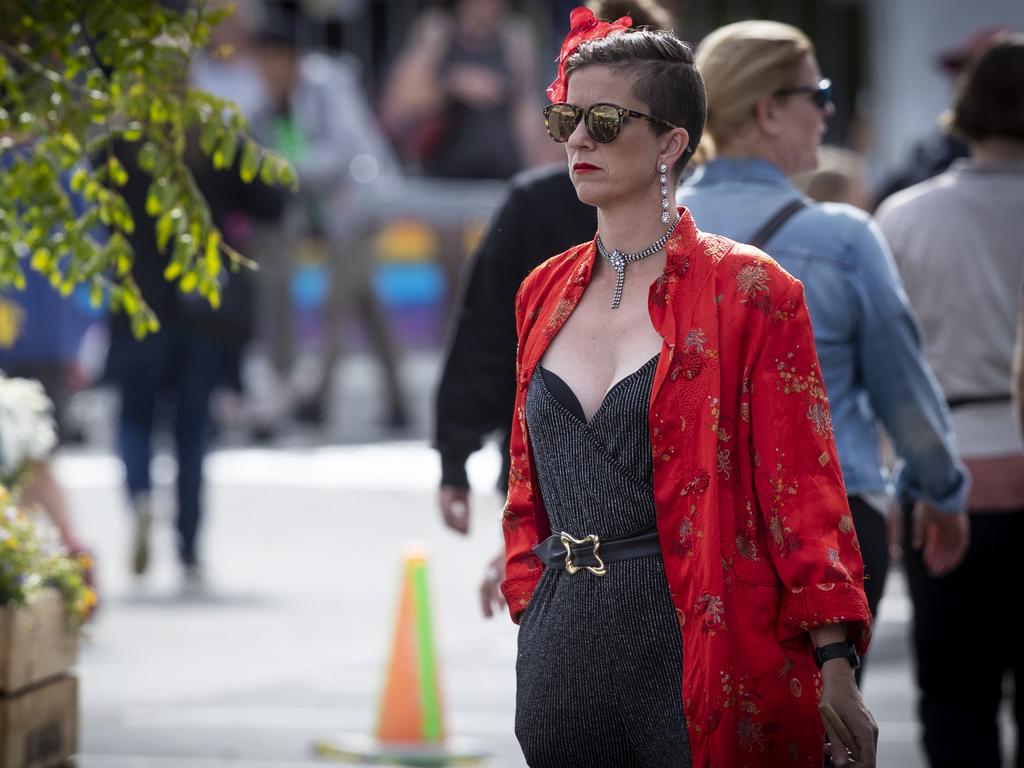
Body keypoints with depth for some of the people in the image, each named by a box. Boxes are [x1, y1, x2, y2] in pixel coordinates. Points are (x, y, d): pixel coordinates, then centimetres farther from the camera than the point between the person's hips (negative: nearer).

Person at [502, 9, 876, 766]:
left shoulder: (748, 291, -4)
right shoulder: (546, 294, 12)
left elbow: (802, 489, -7)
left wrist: (835, 666, -14)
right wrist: (532, 608, 11)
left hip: (700, 647, -5)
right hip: (564, 651, 5)